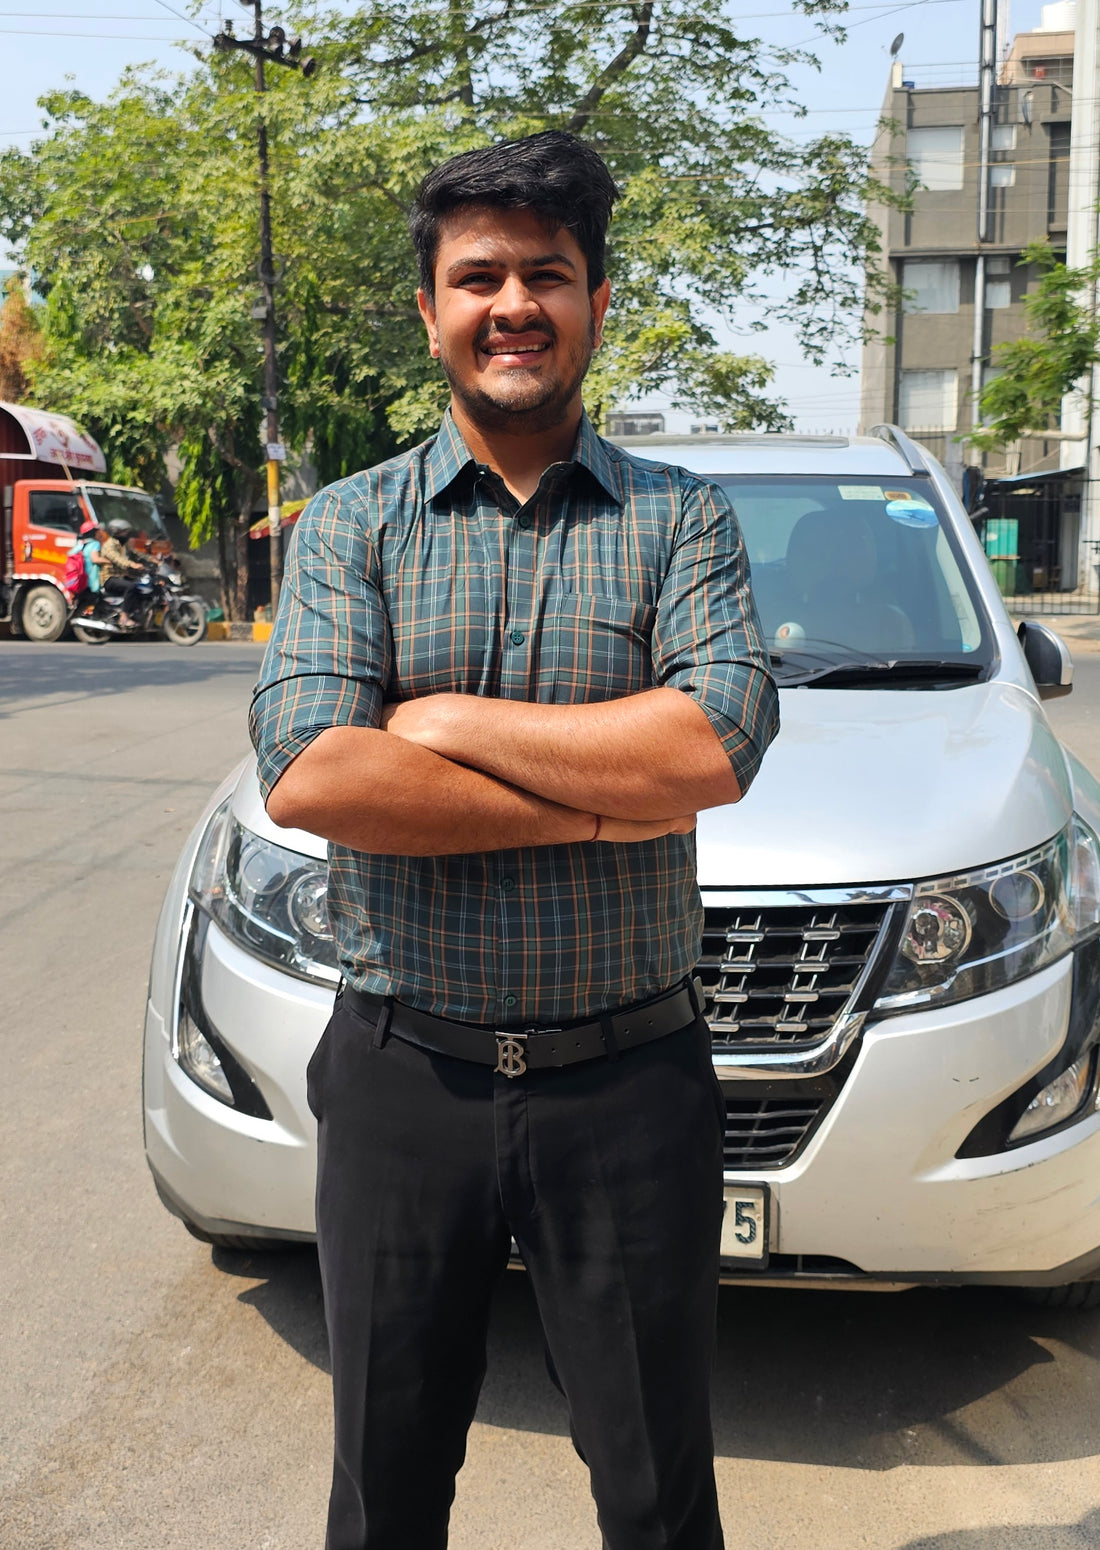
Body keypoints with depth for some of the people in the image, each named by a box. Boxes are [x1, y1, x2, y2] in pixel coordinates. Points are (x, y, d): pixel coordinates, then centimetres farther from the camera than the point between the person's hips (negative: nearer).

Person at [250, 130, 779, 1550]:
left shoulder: (680, 518, 2)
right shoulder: (349, 524, 1)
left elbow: (722, 742, -16)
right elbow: (306, 774, -15)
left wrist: (446, 718, -14)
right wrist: (610, 796, -16)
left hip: (629, 1081, 0)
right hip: (401, 1078, 1)